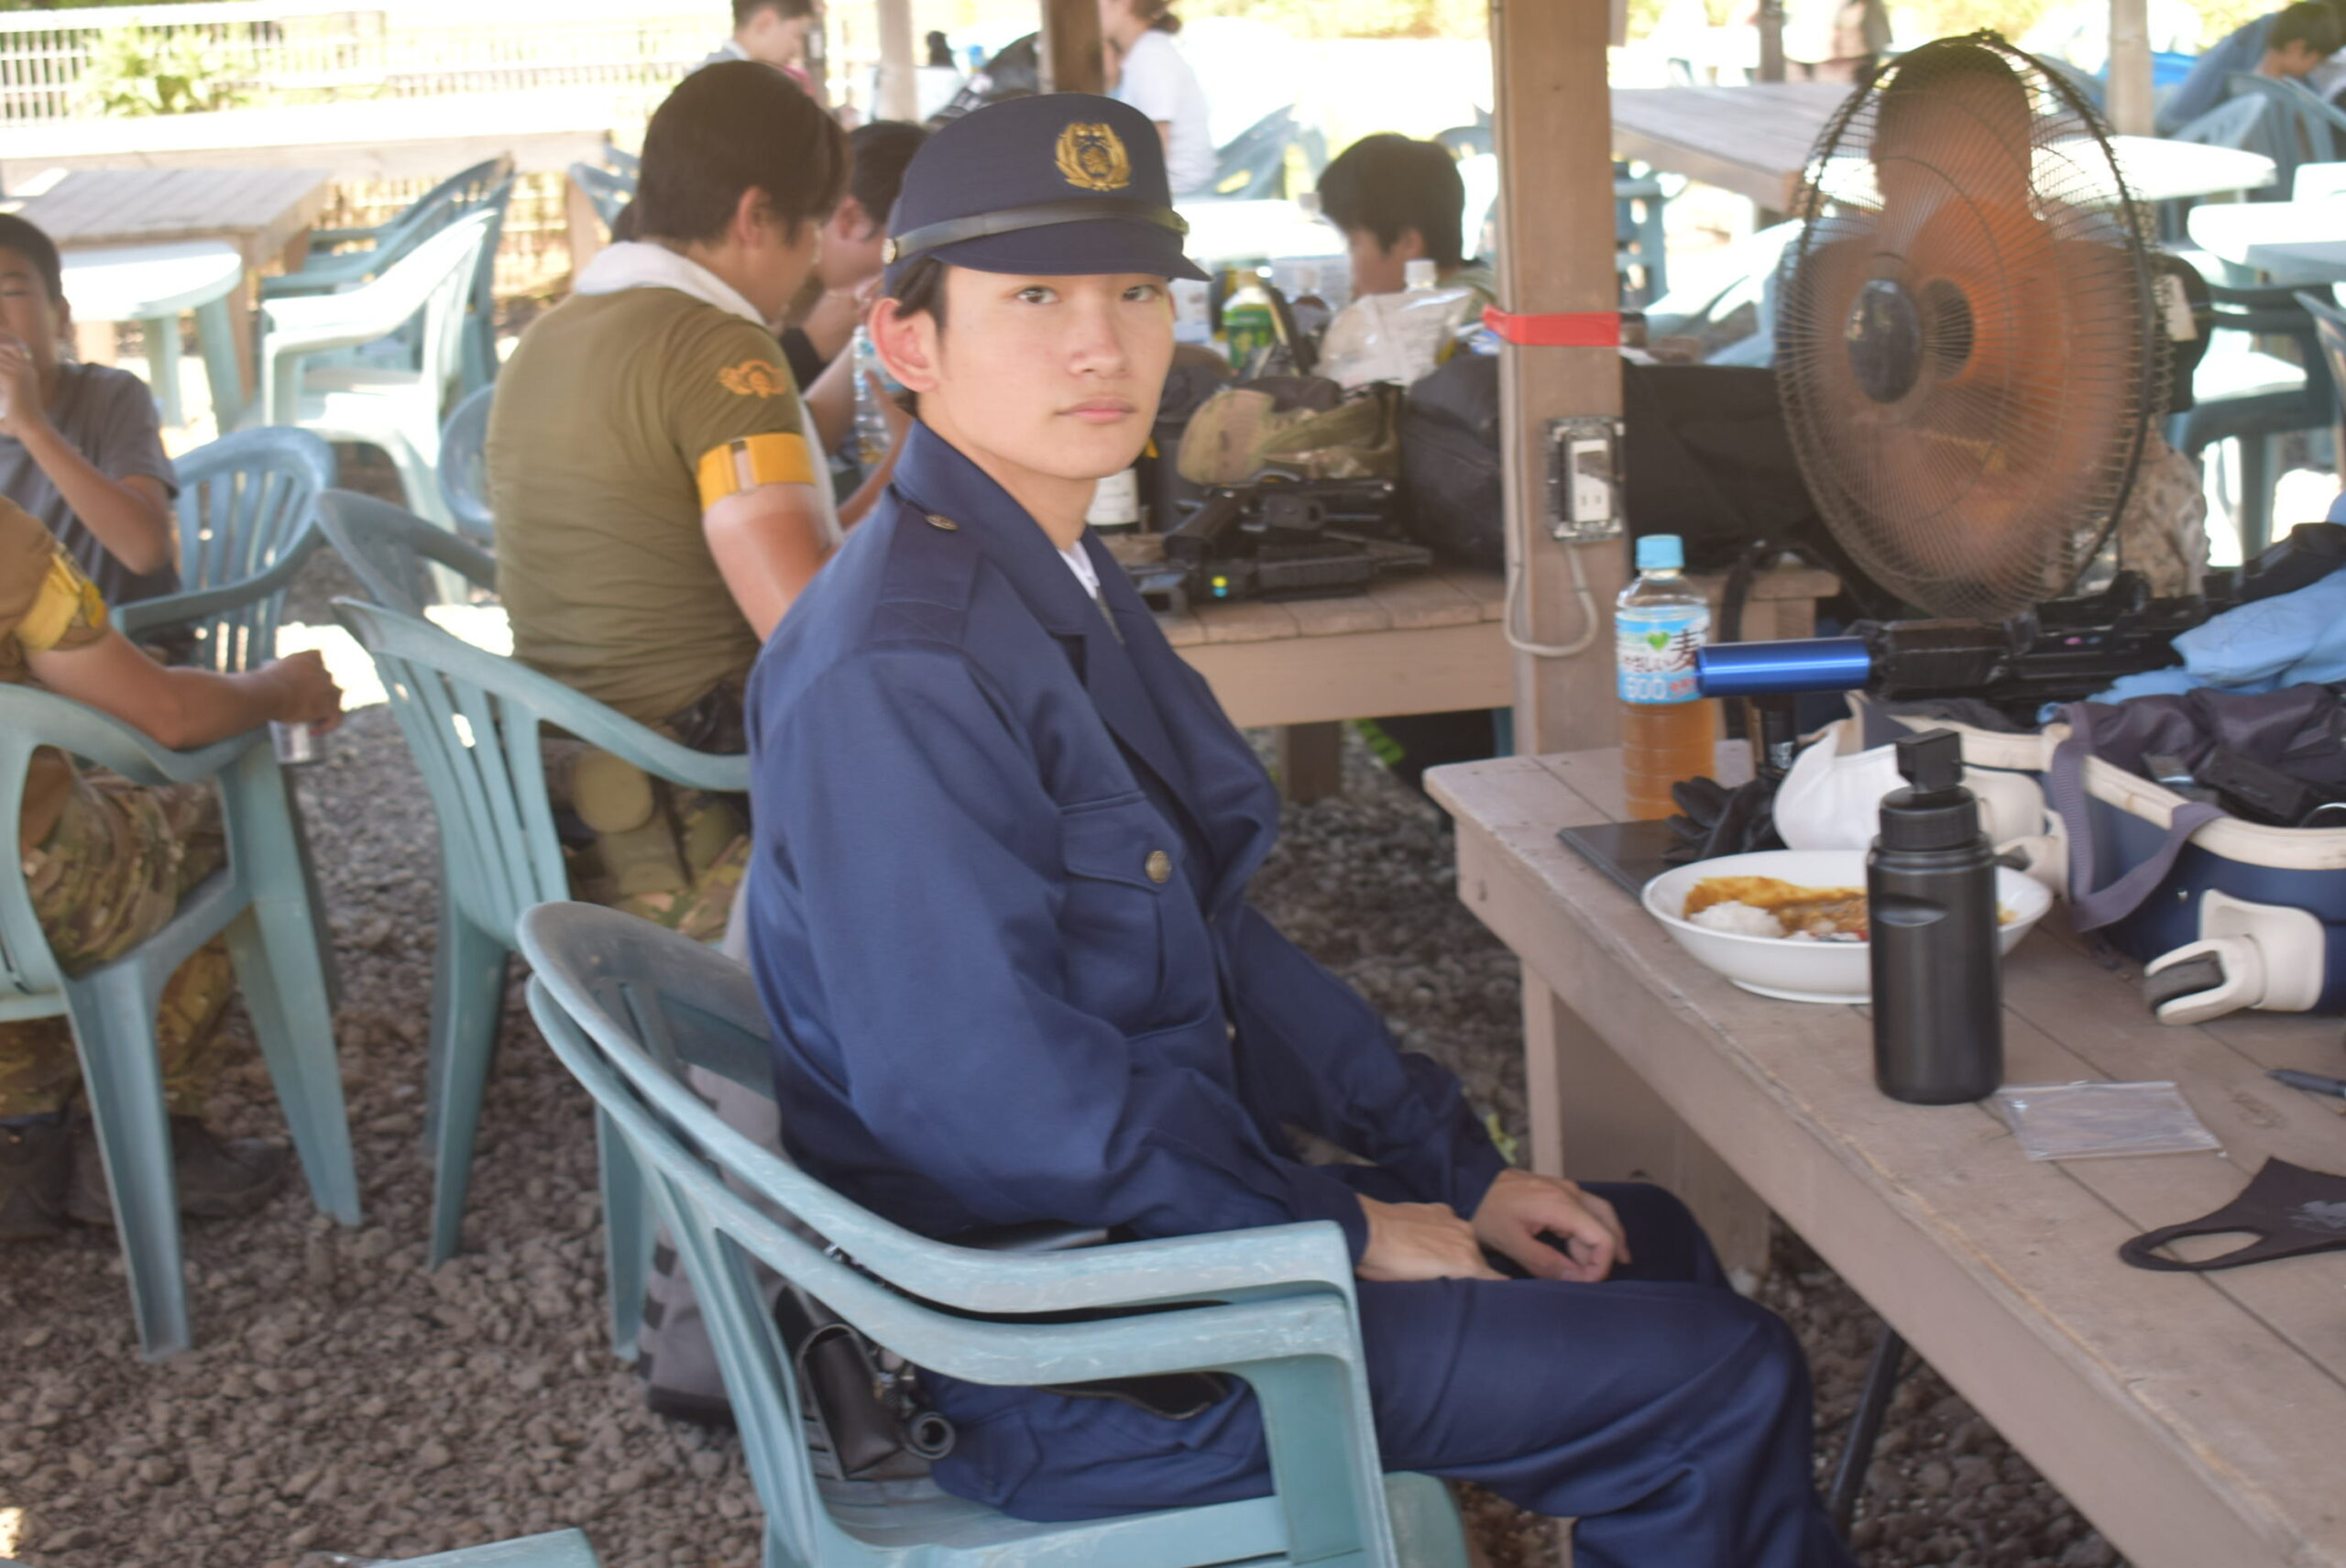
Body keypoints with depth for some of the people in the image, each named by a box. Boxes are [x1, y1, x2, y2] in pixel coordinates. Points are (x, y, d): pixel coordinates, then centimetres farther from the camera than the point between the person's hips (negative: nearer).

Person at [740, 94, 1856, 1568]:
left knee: (1650, 1246, 21)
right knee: (1726, 1386, -6)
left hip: (1170, 1215, 10)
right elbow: (985, 1094, -27)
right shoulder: (894, 670, -24)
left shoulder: (1070, 582, 8)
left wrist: (1455, 1163, 8)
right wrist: (1338, 1232, -17)